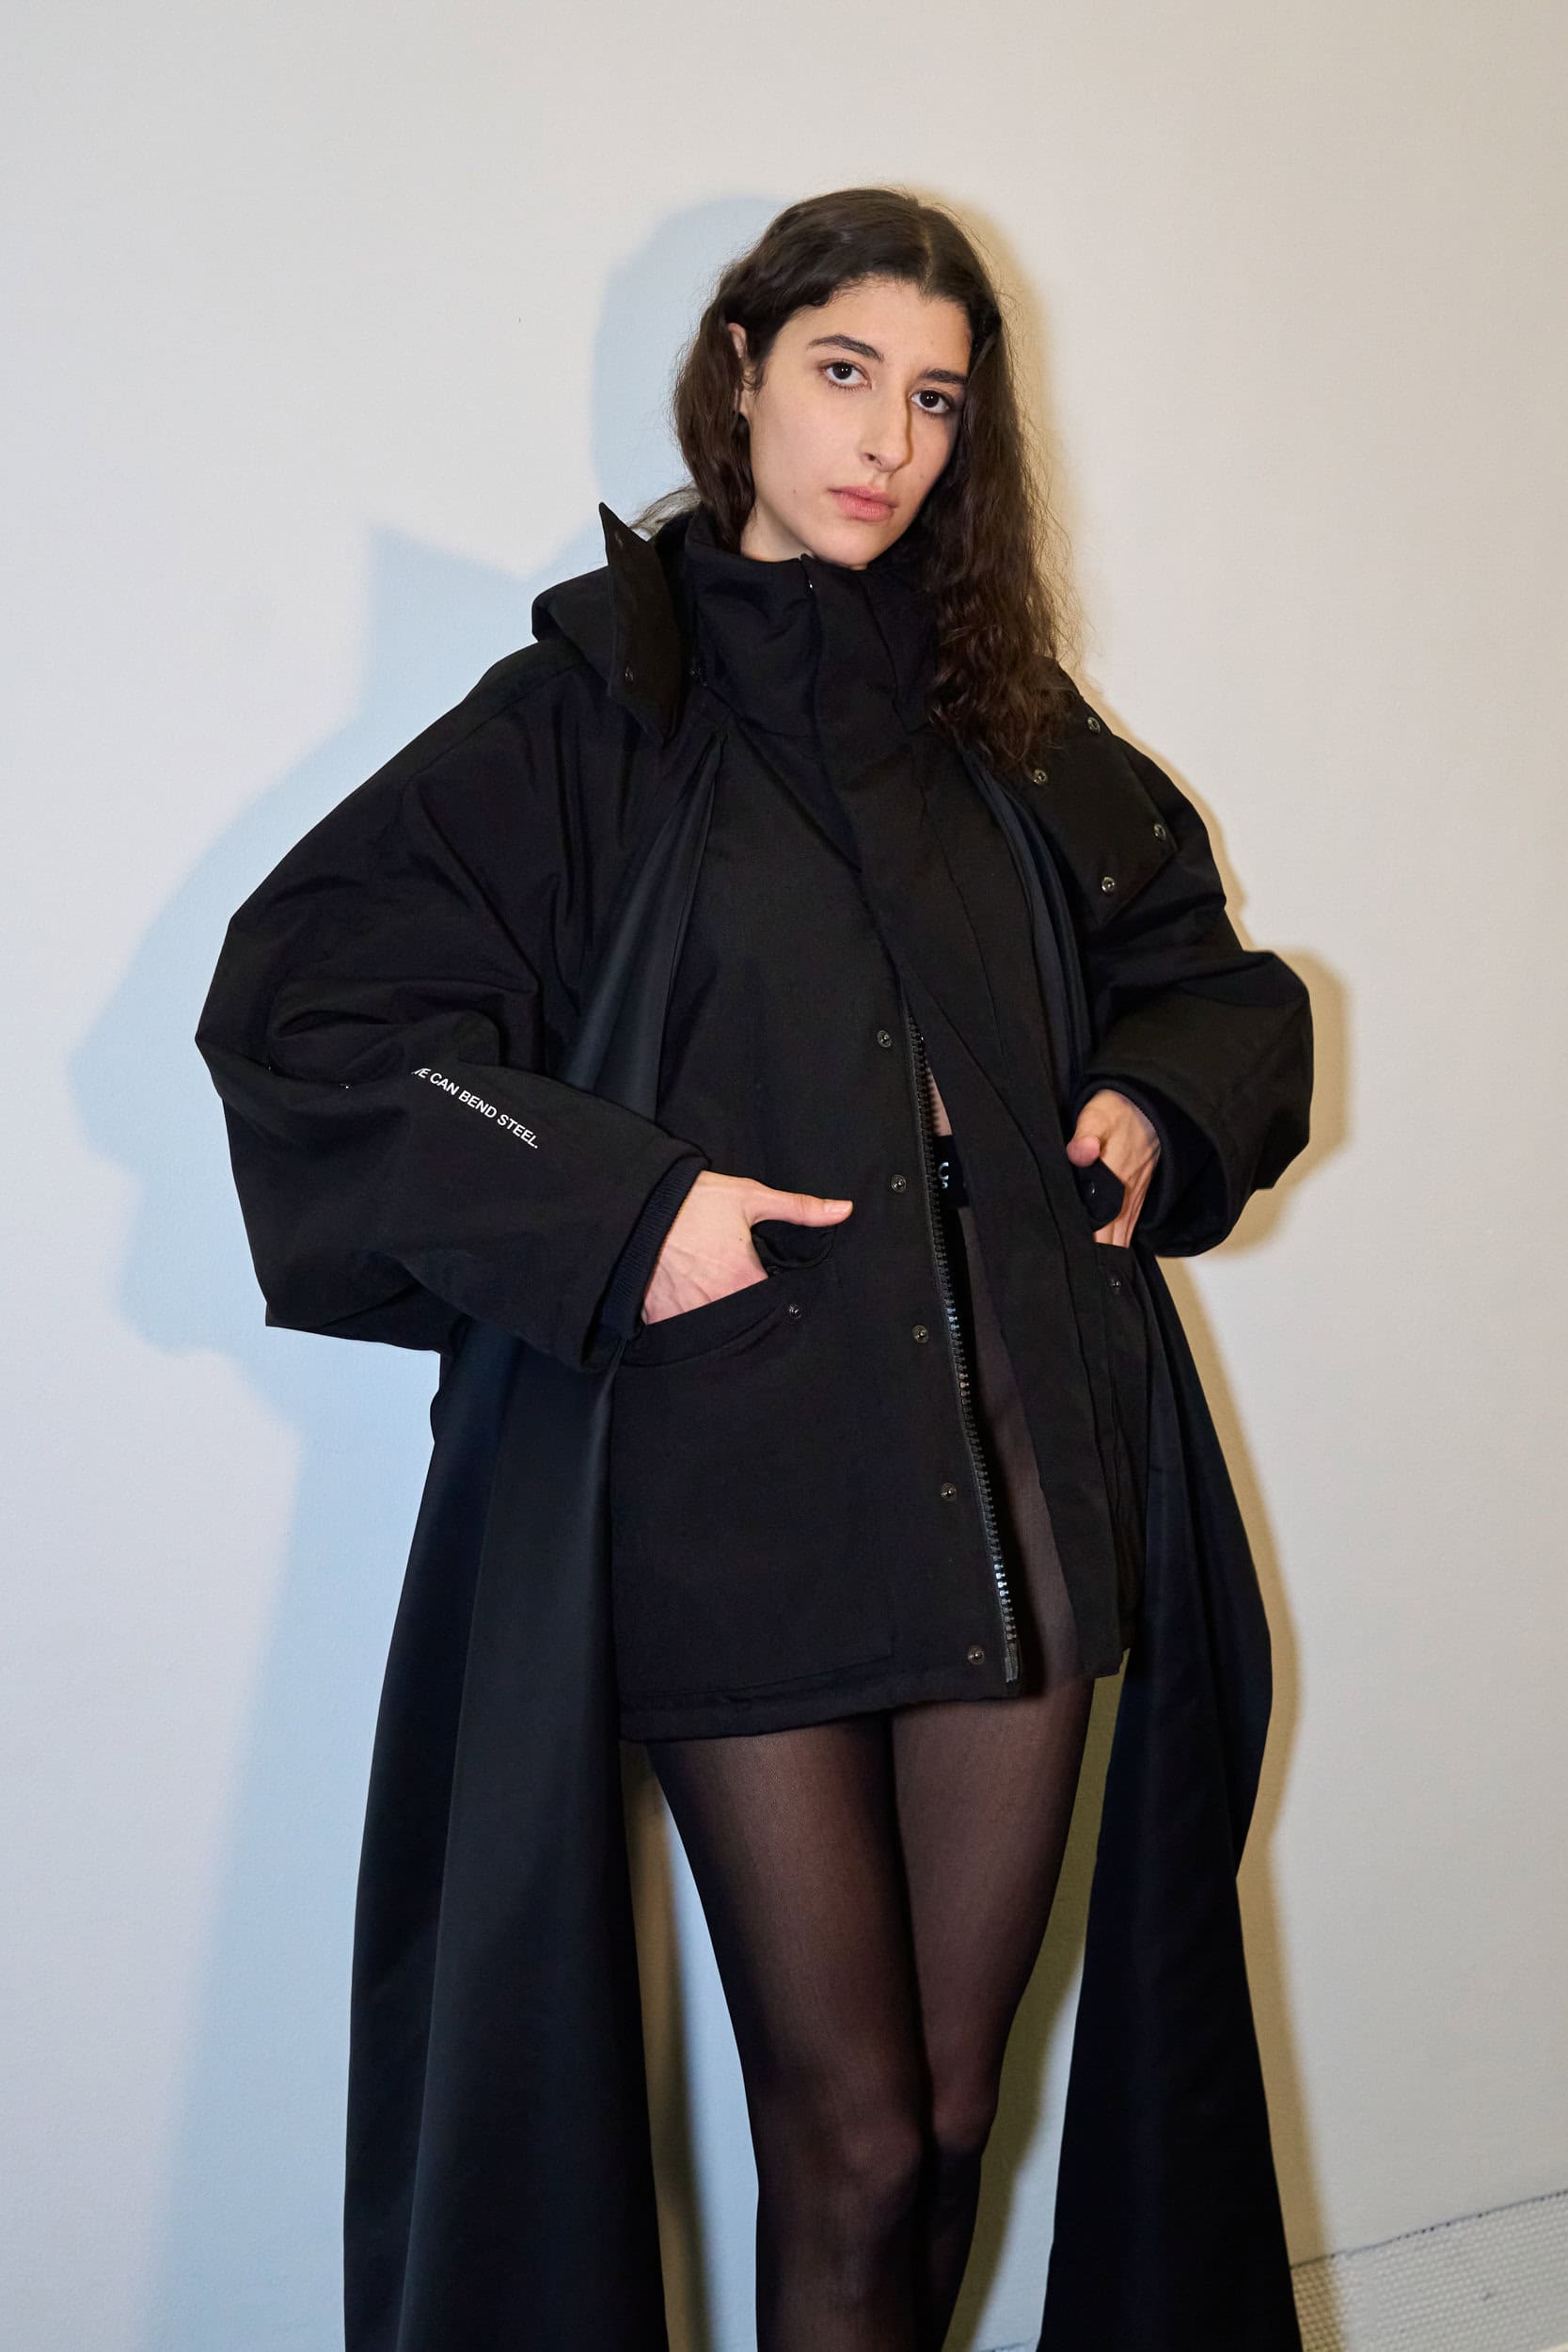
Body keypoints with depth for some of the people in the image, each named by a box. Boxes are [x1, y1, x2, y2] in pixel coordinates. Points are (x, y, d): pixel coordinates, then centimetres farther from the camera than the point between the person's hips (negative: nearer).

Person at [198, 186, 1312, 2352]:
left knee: (953, 2114, 12)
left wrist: (1157, 1110, 5)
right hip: (746, 1498, -4)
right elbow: (298, 998, -6)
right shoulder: (587, 712, 2)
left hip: (1021, 1478, 4)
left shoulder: (1007, 724, 15)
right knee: (848, 2139, 2)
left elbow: (1222, 985, 27)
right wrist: (611, 1211, -14)